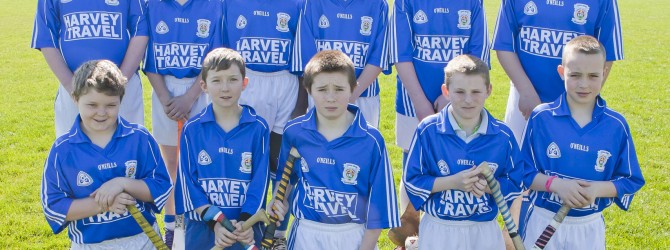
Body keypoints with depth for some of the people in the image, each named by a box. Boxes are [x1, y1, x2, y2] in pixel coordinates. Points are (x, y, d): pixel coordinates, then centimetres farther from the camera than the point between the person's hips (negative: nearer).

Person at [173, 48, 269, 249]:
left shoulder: (258, 128, -4)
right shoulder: (192, 129, -2)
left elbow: (260, 179, -5)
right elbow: (187, 180, -4)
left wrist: (246, 221, -16)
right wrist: (214, 222, -14)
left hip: (247, 228, 0)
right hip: (202, 227, 1)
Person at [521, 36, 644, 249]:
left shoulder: (616, 125, -5)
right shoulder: (540, 117, -9)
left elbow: (631, 180, -1)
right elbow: (522, 171, -6)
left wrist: (597, 189, -18)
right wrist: (555, 183, -21)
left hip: (589, 227, 1)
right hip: (543, 223, -1)